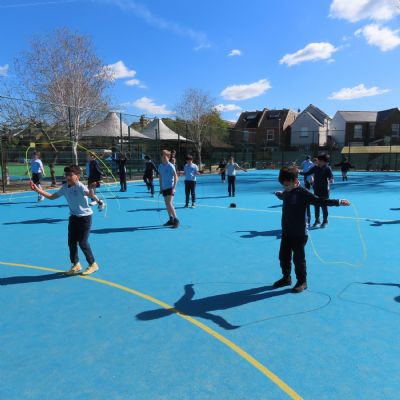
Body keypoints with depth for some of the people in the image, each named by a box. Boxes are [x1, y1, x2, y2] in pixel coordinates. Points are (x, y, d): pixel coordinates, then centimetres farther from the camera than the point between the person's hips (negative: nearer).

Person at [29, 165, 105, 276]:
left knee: (83, 242, -5)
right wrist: (38, 190, 9)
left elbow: (90, 194, -39)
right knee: (71, 241, 10)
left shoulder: (80, 186, -19)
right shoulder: (65, 187, 3)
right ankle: (76, 264, 27)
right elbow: (52, 197, 15)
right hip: (74, 217, 7)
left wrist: (91, 189, -63)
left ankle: (93, 264, 12)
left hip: (85, 217, -7)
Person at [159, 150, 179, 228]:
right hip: (164, 188, 7)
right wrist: (161, 187, 15)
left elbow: (176, 177, -11)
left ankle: (176, 220, -9)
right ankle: (171, 220, 20)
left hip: (170, 187, -7)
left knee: (169, 204, -15)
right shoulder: (160, 166, 9)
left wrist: (174, 188, -18)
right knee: (167, 204, 10)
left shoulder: (171, 166, -10)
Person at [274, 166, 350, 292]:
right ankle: (286, 278, 33)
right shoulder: (287, 192, 8)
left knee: (298, 258, 2)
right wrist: (278, 194, 56)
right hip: (286, 232, 7)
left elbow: (320, 201, -22)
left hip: (299, 233, -7)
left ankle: (302, 282, 19)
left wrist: (338, 202, -32)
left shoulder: (303, 193, -16)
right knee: (283, 256, 15)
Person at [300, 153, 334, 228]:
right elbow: (307, 173, 10)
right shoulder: (315, 168, 2)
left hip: (324, 190, -4)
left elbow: (331, 177, -17)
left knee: (324, 206, 2)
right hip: (316, 190, 4)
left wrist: (331, 180, -38)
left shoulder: (327, 168, -10)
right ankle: (317, 221, 20)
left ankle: (325, 221, 15)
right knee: (316, 206, 9)